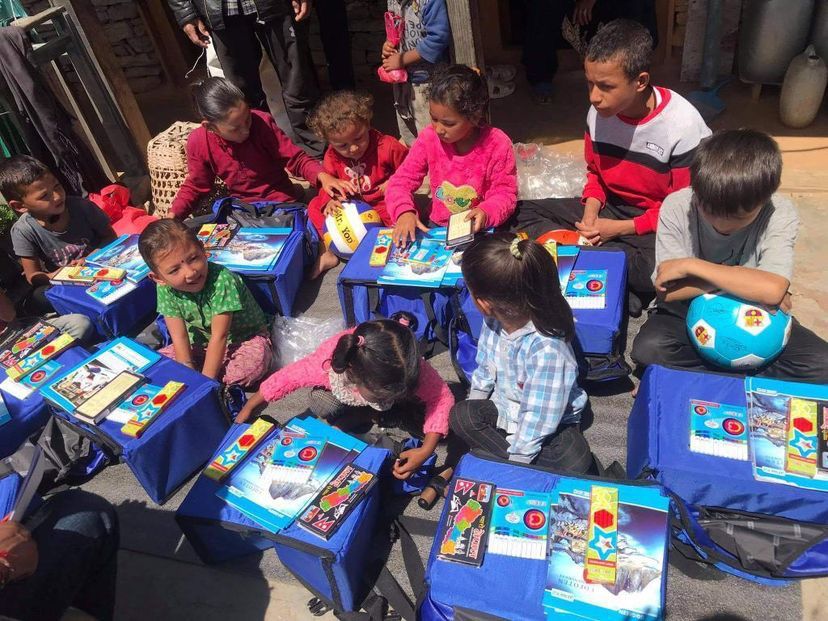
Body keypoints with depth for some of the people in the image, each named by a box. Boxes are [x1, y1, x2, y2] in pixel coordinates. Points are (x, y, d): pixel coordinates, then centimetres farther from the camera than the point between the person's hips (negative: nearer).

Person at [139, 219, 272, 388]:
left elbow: (219, 336, -29)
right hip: (202, 344, 5)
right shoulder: (165, 289, -17)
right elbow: (180, 336, -15)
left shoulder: (222, 280, -32)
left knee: (254, 364, -36)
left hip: (246, 339, -5)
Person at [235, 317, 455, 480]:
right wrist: (248, 408, -10)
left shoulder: (411, 369, -42)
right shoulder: (326, 364, -42)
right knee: (321, 405, -31)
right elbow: (286, 377, -24)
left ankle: (379, 416, 0)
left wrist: (425, 451, -40)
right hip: (349, 398, 1)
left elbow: (443, 398, -30)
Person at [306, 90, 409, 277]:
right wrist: (329, 201, -20)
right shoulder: (332, 156, -7)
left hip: (385, 203, -4)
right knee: (315, 207, -8)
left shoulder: (387, 146, -19)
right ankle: (330, 252, -7)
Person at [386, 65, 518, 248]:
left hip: (480, 228, -2)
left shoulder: (498, 145, -15)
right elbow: (402, 180, -4)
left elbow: (505, 192, -8)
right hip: (438, 227, 3)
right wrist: (404, 211, -26)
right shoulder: (429, 138, -8)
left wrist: (486, 212, -31)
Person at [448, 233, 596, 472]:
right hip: (504, 409, 6)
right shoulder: (494, 320, -12)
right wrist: (472, 414, 7)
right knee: (459, 415, -19)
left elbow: (537, 419, -27)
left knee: (575, 462, -32)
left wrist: (513, 466, -21)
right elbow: (484, 372, 5)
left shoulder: (547, 349, -34)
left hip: (550, 424, -6)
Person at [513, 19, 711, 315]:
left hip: (659, 224, -6)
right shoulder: (599, 112, -7)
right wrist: (591, 211, -11)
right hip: (609, 208, 6)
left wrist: (619, 228, -19)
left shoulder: (683, 125, -21)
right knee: (521, 213, -10)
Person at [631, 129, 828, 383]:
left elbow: (773, 290, -32)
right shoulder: (676, 207, -18)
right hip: (689, 313, 0)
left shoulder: (780, 213, -17)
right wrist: (744, 282, -22)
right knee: (647, 348, -31)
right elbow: (668, 292, -18)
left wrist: (690, 265, -30)